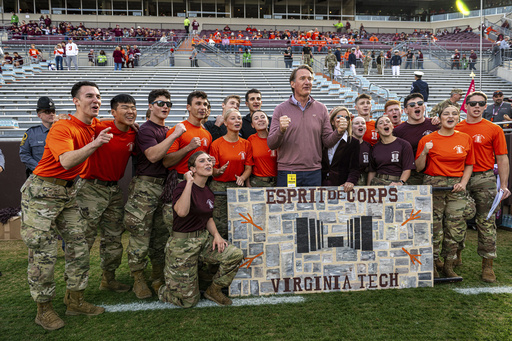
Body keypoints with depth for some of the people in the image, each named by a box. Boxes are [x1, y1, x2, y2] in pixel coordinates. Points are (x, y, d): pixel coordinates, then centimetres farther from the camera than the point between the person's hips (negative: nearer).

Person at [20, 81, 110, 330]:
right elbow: (67, 160, -34)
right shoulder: (62, 127, -19)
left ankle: (74, 301, 19)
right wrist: (94, 144, -45)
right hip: (41, 191, -7)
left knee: (78, 247, 7)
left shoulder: (94, 125, 3)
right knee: (43, 253, -2)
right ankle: (43, 309, 12)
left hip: (68, 192, 8)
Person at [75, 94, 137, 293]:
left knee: (113, 237, 15)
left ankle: (108, 280, 32)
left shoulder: (133, 134, 2)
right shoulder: (100, 128, -17)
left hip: (114, 189, 7)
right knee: (84, 238, -2)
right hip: (91, 187, -7)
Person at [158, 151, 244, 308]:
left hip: (203, 239, 7)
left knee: (235, 255, -18)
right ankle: (163, 289, 33)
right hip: (182, 243, -6)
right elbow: (181, 211, -38)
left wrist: (216, 234, 0)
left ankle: (213, 290, 7)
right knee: (188, 301, -1)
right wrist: (189, 182, -31)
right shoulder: (183, 187, -17)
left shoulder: (208, 192, 7)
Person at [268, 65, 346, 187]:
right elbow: (271, 144, -4)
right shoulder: (281, 109, 2)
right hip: (287, 172, -2)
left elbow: (327, 142, 8)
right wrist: (281, 130, -22)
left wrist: (339, 132, -11)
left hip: (314, 172, 2)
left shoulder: (321, 109, 9)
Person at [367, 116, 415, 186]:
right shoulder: (375, 148, 12)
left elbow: (407, 169, -2)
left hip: (396, 182, -3)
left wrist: (400, 183, -19)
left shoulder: (405, 145, 3)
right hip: (378, 182, 3)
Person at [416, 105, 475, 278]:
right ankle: (433, 264, 17)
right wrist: (424, 152, -16)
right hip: (433, 184, -3)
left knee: (456, 228, 3)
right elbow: (419, 168, 1)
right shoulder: (427, 139, -1)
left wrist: (463, 183, -1)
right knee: (434, 228, -2)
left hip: (456, 185, 3)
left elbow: (469, 165, 14)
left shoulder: (465, 139, 8)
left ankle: (448, 265, 20)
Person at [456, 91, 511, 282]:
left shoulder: (494, 129, 2)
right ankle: (456, 255, 29)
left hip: (484, 179, -2)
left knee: (486, 222, 0)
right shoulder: (456, 129, 6)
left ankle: (487, 265, 9)